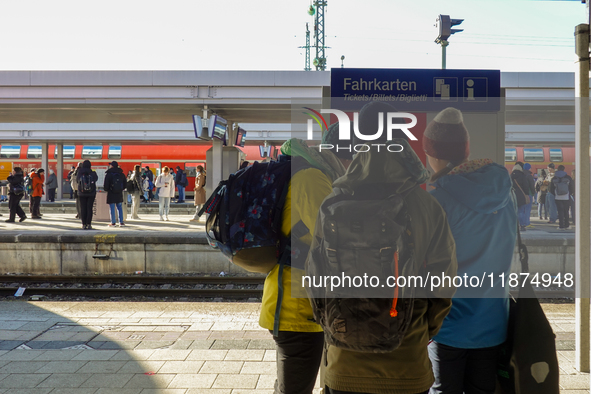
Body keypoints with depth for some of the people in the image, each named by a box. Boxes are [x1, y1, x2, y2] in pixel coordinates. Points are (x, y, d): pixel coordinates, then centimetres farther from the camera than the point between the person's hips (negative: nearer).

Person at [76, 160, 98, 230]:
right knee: (89, 208, 3)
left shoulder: (79, 173, -9)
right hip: (91, 194, 0)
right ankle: (88, 224, 0)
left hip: (82, 194, 0)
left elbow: (77, 181, 5)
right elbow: (96, 179, 7)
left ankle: (84, 224, 5)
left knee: (83, 209, 6)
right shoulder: (93, 173, -11)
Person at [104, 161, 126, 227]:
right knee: (119, 207, 12)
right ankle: (121, 222, 11)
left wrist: (105, 188, 10)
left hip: (111, 194, -4)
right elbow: (124, 185, 9)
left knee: (112, 208, 3)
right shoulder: (121, 174, 4)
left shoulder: (108, 174, -10)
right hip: (119, 194, 4)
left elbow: (106, 186, -11)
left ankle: (113, 222, 5)